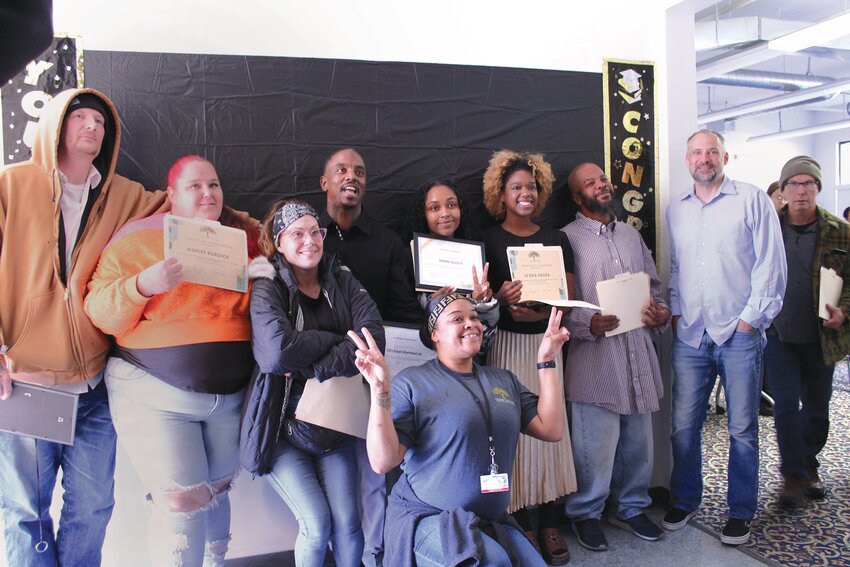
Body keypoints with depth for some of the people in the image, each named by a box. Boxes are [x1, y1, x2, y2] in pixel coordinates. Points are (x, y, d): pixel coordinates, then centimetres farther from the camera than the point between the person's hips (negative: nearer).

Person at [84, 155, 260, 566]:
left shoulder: (243, 237, 9)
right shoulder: (138, 239, -2)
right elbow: (100, 312, -7)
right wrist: (143, 285, -25)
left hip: (231, 393, 4)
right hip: (154, 393, -3)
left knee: (216, 492, 12)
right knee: (181, 502, -6)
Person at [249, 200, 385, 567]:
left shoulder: (343, 282, 3)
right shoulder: (267, 289, -8)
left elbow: (374, 338, -14)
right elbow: (279, 350, -27)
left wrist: (314, 371, -22)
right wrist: (342, 341, -15)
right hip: (282, 423, -3)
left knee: (347, 523, -3)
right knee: (316, 524, -9)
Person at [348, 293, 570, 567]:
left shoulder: (504, 380, 10)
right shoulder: (411, 383, -8)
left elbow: (552, 429, 4)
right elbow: (382, 461, -15)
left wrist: (546, 361, 1)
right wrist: (380, 391, -28)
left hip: (492, 522, 6)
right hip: (427, 519, -6)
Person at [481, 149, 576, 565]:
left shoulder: (555, 239, 9)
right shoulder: (488, 240, 1)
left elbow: (569, 296, 6)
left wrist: (539, 312, -13)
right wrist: (501, 300, -21)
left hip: (545, 340, 3)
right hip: (506, 343, -2)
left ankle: (550, 523, 14)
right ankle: (522, 525, 10)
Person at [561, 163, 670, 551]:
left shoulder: (632, 235, 17)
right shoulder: (567, 238, -4)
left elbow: (653, 286, 20)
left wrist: (661, 313, 1)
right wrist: (588, 323, -23)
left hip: (639, 356, 6)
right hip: (594, 359, -6)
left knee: (637, 439, 15)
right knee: (595, 444, 0)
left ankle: (631, 507, 35)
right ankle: (586, 513, 22)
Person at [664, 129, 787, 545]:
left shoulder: (752, 199, 0)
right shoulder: (676, 208, 13)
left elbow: (771, 264, -4)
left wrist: (751, 317, -8)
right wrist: (675, 312, 10)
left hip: (739, 333, -3)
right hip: (690, 335, 4)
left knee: (742, 429, 5)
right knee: (683, 426, 7)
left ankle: (741, 512, 21)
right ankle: (684, 501, 25)